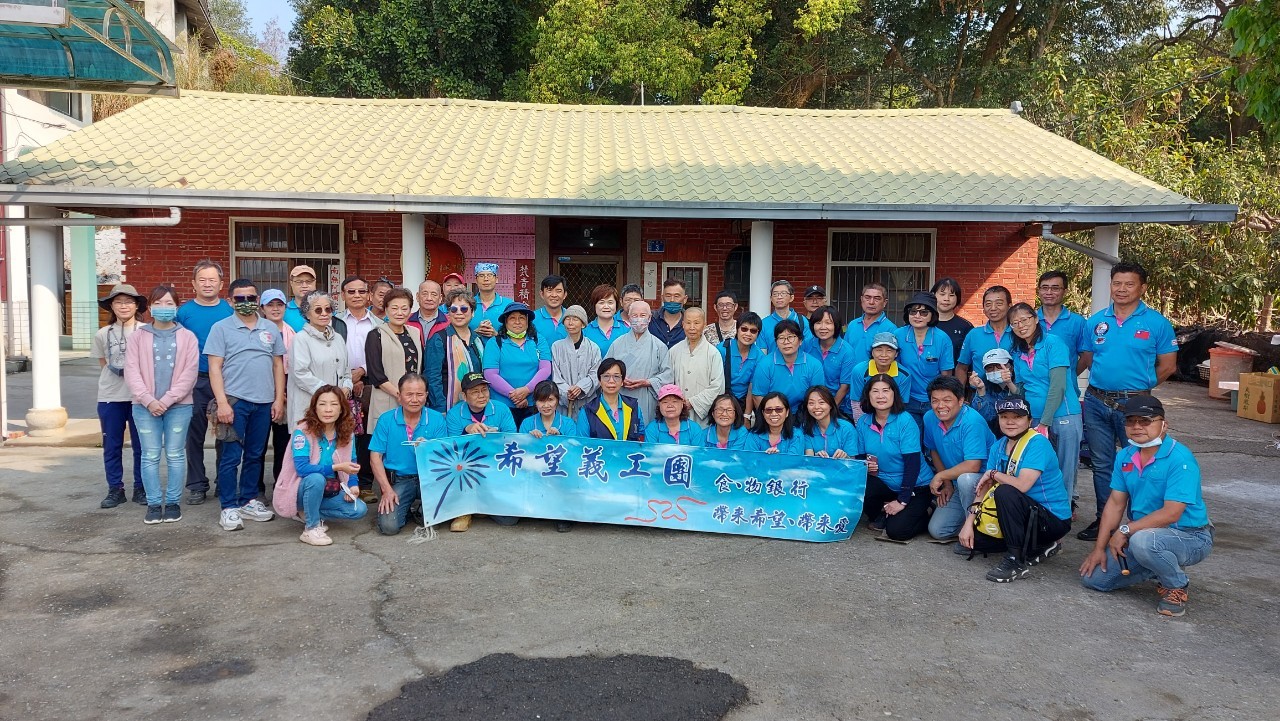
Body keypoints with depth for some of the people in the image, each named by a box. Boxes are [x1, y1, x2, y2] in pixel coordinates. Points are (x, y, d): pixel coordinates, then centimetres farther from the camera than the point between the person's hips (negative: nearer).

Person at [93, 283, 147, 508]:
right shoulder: (102, 334, 4)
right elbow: (103, 365, 16)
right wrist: (115, 375, 6)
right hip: (110, 398, 2)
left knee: (141, 445, 4)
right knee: (111, 446, 7)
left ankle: (140, 488, 15)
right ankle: (115, 489, 17)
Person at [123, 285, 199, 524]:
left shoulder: (187, 337, 4)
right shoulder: (138, 336, 7)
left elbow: (189, 373, -4)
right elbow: (131, 371, 0)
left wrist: (167, 400, -11)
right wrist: (149, 400, -11)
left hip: (178, 406, -1)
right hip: (145, 406, 1)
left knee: (175, 456, 3)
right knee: (150, 456, 3)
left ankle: (173, 502, 12)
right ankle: (154, 504, 11)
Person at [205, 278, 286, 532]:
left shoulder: (271, 329, 11)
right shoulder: (221, 328, 0)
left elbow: (278, 365, 14)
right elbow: (214, 367, -5)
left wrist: (279, 399, 6)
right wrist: (222, 402, -13)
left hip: (264, 402, 4)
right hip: (235, 401, -4)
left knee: (255, 455, 11)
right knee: (231, 456, -2)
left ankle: (248, 501, 22)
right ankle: (229, 508, 5)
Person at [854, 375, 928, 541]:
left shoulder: (905, 421, -17)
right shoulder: (863, 422, -3)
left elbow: (912, 463, -19)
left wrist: (902, 501, -20)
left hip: (915, 487, -4)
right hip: (883, 483, 4)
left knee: (896, 531, -21)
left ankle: (924, 515, 13)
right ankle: (879, 516, 8)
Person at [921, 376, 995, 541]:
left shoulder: (972, 421, -25)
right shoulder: (930, 418, -4)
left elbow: (972, 466, -32)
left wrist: (940, 476, -18)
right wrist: (947, 483, 6)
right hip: (957, 485, 7)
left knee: (965, 479, -40)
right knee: (937, 530, -5)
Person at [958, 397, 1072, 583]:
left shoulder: (1038, 443, -19)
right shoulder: (998, 446, 3)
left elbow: (1022, 485, -31)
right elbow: (984, 487, 1)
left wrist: (993, 474, -14)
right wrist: (968, 522, -8)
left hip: (1054, 520, -8)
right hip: (1027, 516, 8)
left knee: (1005, 492, -33)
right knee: (970, 536, 1)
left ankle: (1017, 561, -20)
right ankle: (1038, 548, 8)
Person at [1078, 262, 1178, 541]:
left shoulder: (1156, 322, -3)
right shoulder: (1095, 321, 7)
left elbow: (1167, 365, 2)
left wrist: (1139, 387, 5)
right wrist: (1102, 381, 8)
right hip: (1096, 401, 4)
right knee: (1102, 464, 11)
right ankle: (1103, 519, 21)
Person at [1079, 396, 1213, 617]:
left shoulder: (1180, 459, -21)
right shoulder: (1125, 457, 2)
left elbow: (1171, 514, -26)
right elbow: (1115, 504, 5)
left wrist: (1125, 530, -22)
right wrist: (1099, 548, -1)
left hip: (1191, 537, -7)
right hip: (1143, 532, 7)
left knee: (1143, 541, -40)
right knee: (1092, 577, -1)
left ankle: (1176, 587, -7)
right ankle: (1164, 567, 18)